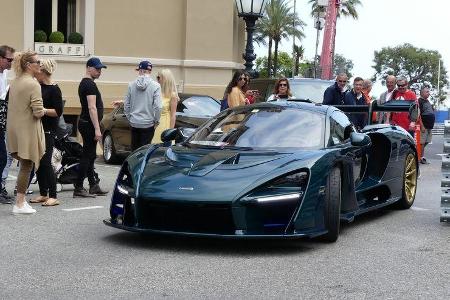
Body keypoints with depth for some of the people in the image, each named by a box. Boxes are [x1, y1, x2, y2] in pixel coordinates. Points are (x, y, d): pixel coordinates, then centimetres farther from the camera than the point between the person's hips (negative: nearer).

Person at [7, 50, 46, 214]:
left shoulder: (14, 82, 10)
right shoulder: (33, 84, -16)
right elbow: (38, 112, -22)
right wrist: (43, 110, 0)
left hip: (14, 129, 8)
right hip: (27, 130, -8)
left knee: (24, 165, 19)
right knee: (26, 166, 1)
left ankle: (21, 199, 22)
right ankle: (20, 204, 5)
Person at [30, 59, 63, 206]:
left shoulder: (54, 89, -10)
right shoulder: (38, 87, 12)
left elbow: (58, 112, -14)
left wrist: (42, 110, -22)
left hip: (48, 130, -8)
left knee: (45, 162, -9)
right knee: (38, 162, 9)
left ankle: (53, 196, -4)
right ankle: (43, 193, 18)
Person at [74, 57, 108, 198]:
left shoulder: (84, 83, 18)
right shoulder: (90, 84, -15)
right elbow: (92, 108, -22)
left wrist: (96, 127, 25)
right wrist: (97, 129, -24)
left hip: (85, 123, 11)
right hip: (89, 124, -11)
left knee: (90, 156, 13)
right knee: (87, 156, -8)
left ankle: (94, 186, 19)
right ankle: (78, 188, -6)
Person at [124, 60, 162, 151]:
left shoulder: (131, 85, -1)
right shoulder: (155, 86, -10)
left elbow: (126, 104, 3)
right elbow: (158, 106, -14)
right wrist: (156, 120, 0)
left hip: (134, 123, 3)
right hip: (148, 124, -3)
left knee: (134, 149, 14)